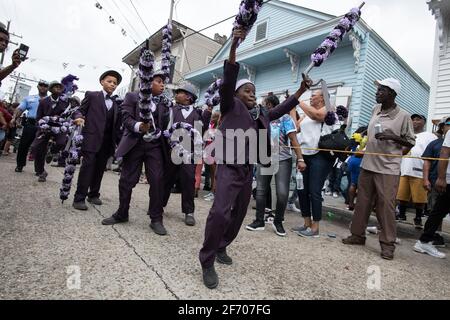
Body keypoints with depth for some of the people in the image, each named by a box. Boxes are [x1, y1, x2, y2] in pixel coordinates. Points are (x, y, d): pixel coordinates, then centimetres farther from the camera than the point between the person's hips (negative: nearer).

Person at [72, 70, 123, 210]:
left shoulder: (116, 104, 18)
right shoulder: (92, 95, 7)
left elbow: (116, 125, 14)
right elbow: (80, 110, 3)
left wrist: (119, 142, 7)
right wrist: (78, 117, -20)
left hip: (107, 141, 5)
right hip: (92, 138, -4)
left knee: (100, 169, 9)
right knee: (87, 167, -8)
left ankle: (93, 195, 22)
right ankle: (79, 198, -2)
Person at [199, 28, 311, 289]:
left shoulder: (261, 114, 16)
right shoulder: (231, 106, 0)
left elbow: (283, 109, 25)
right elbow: (228, 80, -14)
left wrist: (302, 90, 20)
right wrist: (234, 47, -24)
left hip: (248, 170, 7)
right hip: (229, 167, -7)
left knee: (239, 213, 12)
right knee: (220, 212, -21)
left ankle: (221, 247, 31)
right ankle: (207, 261, -5)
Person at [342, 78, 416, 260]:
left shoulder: (403, 116, -8)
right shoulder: (375, 109, 7)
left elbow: (411, 143, -3)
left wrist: (393, 137, -17)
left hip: (388, 169, -5)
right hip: (367, 165, 6)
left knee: (386, 206, -3)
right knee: (362, 203, 11)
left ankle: (388, 244, 10)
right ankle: (358, 235, 23)